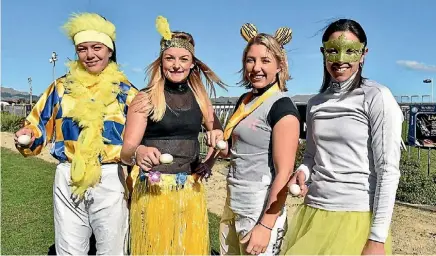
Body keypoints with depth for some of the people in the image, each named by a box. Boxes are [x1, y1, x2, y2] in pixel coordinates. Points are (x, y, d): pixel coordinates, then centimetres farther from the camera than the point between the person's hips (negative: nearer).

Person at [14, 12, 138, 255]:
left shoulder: (126, 92, 2)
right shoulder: (62, 87, 7)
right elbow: (40, 126, 11)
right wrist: (28, 137, -10)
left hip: (110, 180, -1)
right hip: (67, 180, 2)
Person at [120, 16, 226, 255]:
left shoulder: (199, 97, 6)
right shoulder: (145, 98, -5)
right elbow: (126, 150, -11)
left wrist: (210, 161, 1)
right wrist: (138, 153, -33)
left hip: (192, 190, 4)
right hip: (154, 190, -3)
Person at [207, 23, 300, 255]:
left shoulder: (282, 107, -16)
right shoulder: (244, 100, 7)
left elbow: (284, 173, -19)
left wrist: (266, 225, -20)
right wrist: (220, 141, -3)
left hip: (261, 211, -7)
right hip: (233, 206, 8)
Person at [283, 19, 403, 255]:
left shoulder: (377, 97, -8)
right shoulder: (315, 103, 8)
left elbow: (388, 170, -12)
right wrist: (302, 172, -6)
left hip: (357, 218, -5)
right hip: (313, 213, 5)